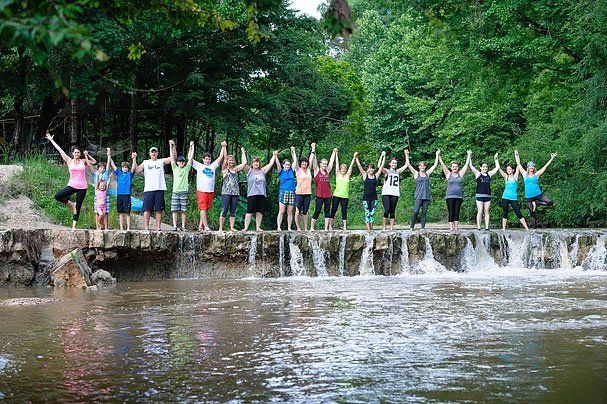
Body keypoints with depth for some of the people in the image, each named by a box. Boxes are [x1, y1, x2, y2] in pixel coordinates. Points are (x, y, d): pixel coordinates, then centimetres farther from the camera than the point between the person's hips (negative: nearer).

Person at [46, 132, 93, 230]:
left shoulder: (83, 161, 8)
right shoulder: (69, 161, 5)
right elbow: (60, 150, 7)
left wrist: (86, 156, 3)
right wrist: (51, 140, 9)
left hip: (82, 187, 0)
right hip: (72, 185, 0)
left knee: (78, 208, 1)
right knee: (57, 196, -20)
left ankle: (74, 226, 6)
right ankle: (72, 204, 3)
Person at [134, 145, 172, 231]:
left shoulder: (161, 161, 13)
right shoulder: (145, 162, 15)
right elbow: (137, 170, 5)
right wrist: (134, 160, -5)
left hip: (159, 189, 0)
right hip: (148, 189, 0)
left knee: (159, 210, 0)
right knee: (147, 209, -4)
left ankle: (158, 227, 3)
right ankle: (146, 227, -3)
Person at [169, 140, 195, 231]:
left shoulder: (187, 168, 10)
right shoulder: (175, 168, 10)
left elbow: (190, 158, 8)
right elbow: (172, 157, 7)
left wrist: (192, 147, 8)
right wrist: (171, 146, 4)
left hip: (184, 191, 0)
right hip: (175, 192, 0)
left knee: (183, 210, 1)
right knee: (174, 210, -3)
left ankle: (183, 226, 4)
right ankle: (175, 226, -2)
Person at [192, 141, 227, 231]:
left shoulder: (213, 166, 18)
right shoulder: (199, 166, 10)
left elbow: (221, 157, 19)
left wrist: (223, 147, 14)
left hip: (211, 191, 4)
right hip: (201, 190, -4)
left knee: (206, 209, 6)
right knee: (203, 209, -9)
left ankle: (200, 226, 11)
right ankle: (206, 227, -15)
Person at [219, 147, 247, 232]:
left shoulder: (236, 169, 15)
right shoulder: (225, 169, 4)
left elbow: (244, 163, 11)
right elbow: (224, 159, -6)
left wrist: (243, 152, 17)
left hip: (235, 192, 4)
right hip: (226, 192, -4)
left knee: (233, 211, 3)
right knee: (224, 210, -7)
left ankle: (231, 228, 4)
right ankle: (220, 227, -6)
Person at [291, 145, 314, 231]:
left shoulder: (308, 170, 11)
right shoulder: (298, 170, 2)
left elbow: (311, 159, 17)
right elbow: (295, 161, -6)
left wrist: (313, 149, 21)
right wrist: (293, 152, -9)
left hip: (308, 193, 4)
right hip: (299, 193, -4)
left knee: (305, 212, 8)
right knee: (298, 211, -1)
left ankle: (306, 228, 11)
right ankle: (298, 228, 3)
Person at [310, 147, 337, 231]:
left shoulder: (327, 171, 9)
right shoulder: (317, 171, 1)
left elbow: (331, 161, 16)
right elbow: (314, 160, -4)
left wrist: (334, 152, 20)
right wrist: (314, 151, -7)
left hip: (328, 195, 4)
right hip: (319, 195, -4)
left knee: (327, 211, 5)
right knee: (317, 211, -2)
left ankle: (326, 228, 8)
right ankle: (312, 227, 9)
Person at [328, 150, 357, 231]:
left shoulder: (347, 175, 10)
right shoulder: (338, 175, 5)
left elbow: (351, 165, 8)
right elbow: (337, 164, 3)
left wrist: (354, 157, 5)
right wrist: (336, 154, 0)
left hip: (345, 196, 2)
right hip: (337, 195, -2)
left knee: (344, 211, 3)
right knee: (333, 210, -1)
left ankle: (345, 227, 5)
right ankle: (330, 225, 3)